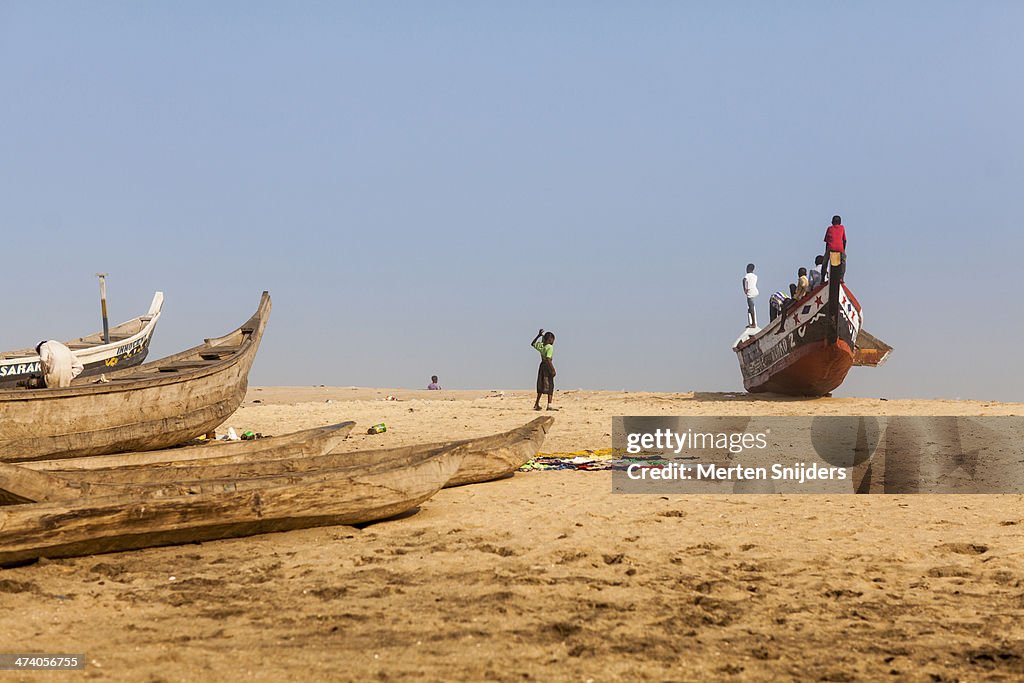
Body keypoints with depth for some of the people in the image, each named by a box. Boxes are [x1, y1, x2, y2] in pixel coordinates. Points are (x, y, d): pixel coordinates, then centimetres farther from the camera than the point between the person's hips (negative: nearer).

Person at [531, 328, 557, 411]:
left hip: (542, 366, 8)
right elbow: (548, 359, -24)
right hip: (547, 367, -7)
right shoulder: (550, 347, -15)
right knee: (549, 386, -3)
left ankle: (537, 404, 22)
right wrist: (552, 370, -23)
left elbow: (532, 344, 26)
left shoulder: (540, 345, 5)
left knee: (541, 386, 17)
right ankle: (549, 405, -7)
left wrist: (538, 335, 26)